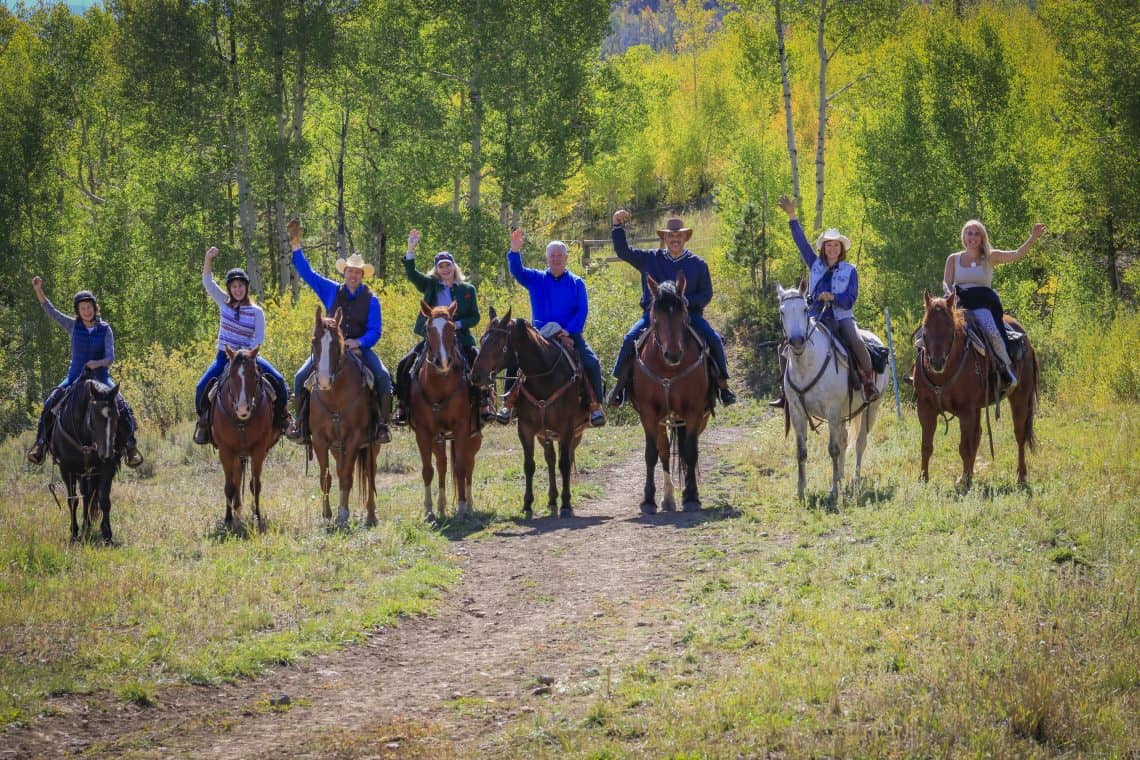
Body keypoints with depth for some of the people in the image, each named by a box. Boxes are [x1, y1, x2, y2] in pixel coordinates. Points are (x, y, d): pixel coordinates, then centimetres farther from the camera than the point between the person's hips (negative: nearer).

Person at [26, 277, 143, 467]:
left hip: (100, 376, -1)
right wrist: (38, 290, -13)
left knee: (121, 407, -22)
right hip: (75, 376, 1)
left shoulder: (105, 329, 0)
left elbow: (110, 358, -9)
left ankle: (130, 446, -11)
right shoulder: (73, 326, 4)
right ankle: (41, 444, -10)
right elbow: (50, 311, -2)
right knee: (50, 403, -19)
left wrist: (98, 363, -31)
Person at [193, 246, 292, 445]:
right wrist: (208, 259, -19)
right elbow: (208, 282, -6)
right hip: (224, 356, 1)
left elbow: (259, 338, -8)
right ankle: (203, 421, 1)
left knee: (278, 381, -16)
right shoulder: (224, 303, 2)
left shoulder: (256, 311, -3)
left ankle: (282, 416, 3)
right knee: (202, 386, -18)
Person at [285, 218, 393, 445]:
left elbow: (374, 331, -2)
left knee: (383, 377, -25)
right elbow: (307, 273, 8)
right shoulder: (331, 291, 8)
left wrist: (358, 343, -22)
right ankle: (301, 424, -8)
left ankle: (381, 424, -18)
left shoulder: (371, 301, 2)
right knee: (301, 378, -16)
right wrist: (295, 245, 0)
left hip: (360, 347, -2)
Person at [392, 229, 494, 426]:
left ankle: (485, 402, -15)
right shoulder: (430, 286, 9)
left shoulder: (467, 289, 8)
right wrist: (411, 250, -16)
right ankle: (402, 406, -7)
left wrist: (457, 324, -12)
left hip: (459, 338, -1)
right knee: (405, 365, -13)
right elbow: (411, 274, -5)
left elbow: (475, 317, 6)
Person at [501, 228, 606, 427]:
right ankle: (509, 402, -11)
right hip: (540, 335, 1)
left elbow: (582, 311, -3)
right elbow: (517, 271, -10)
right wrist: (515, 251, -29)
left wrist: (567, 332, -17)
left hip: (570, 335, -1)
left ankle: (595, 405, -11)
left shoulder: (577, 283, 5)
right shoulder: (536, 279, 8)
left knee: (592, 362, -21)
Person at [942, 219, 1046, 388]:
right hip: (960, 303, 2)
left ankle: (1006, 368, -13)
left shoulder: (990, 257, 12)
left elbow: (1017, 255, 3)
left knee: (992, 332, -29)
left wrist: (1033, 238, -8)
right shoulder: (953, 259, 16)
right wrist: (949, 292, -12)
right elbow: (946, 283, 11)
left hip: (983, 304, -2)